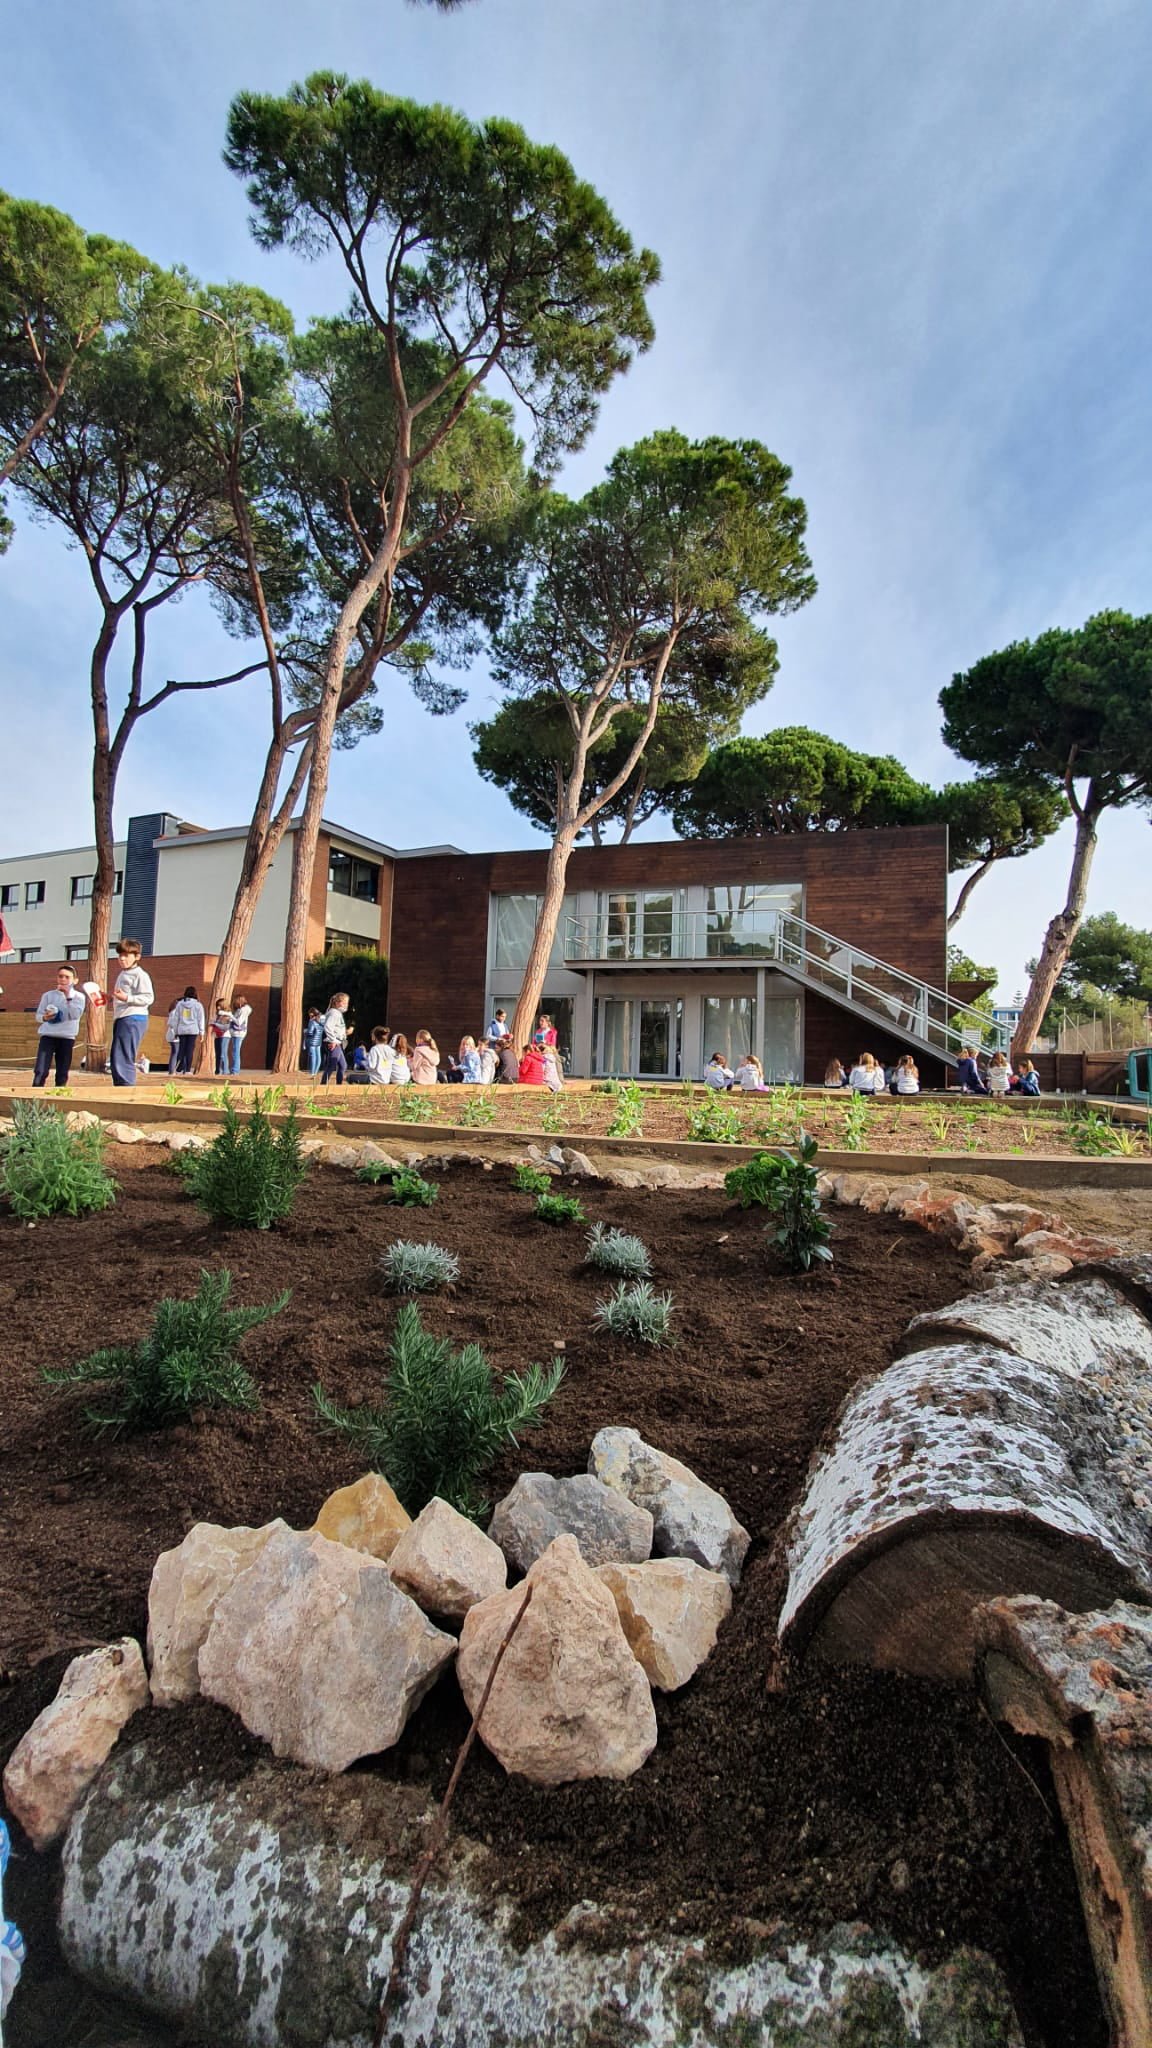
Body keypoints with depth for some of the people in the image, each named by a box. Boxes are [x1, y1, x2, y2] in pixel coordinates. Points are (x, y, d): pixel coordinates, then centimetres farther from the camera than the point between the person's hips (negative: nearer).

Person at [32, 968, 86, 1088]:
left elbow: (75, 1015, -11)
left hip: (67, 1038, 0)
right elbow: (38, 1015, 7)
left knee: (62, 1074, 4)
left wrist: (68, 997, -15)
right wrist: (44, 1017, -15)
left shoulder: (79, 996, 3)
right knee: (40, 1072, -9)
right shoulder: (48, 995, 7)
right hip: (48, 1036, 0)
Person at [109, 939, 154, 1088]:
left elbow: (148, 998, -16)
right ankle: (118, 1088, 16)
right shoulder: (122, 975, 22)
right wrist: (113, 997, 15)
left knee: (123, 1058, -14)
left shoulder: (140, 975, -7)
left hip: (133, 1018, -10)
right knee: (115, 1058, 10)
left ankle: (128, 1088, -13)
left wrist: (127, 998, -23)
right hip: (120, 1018, 10)